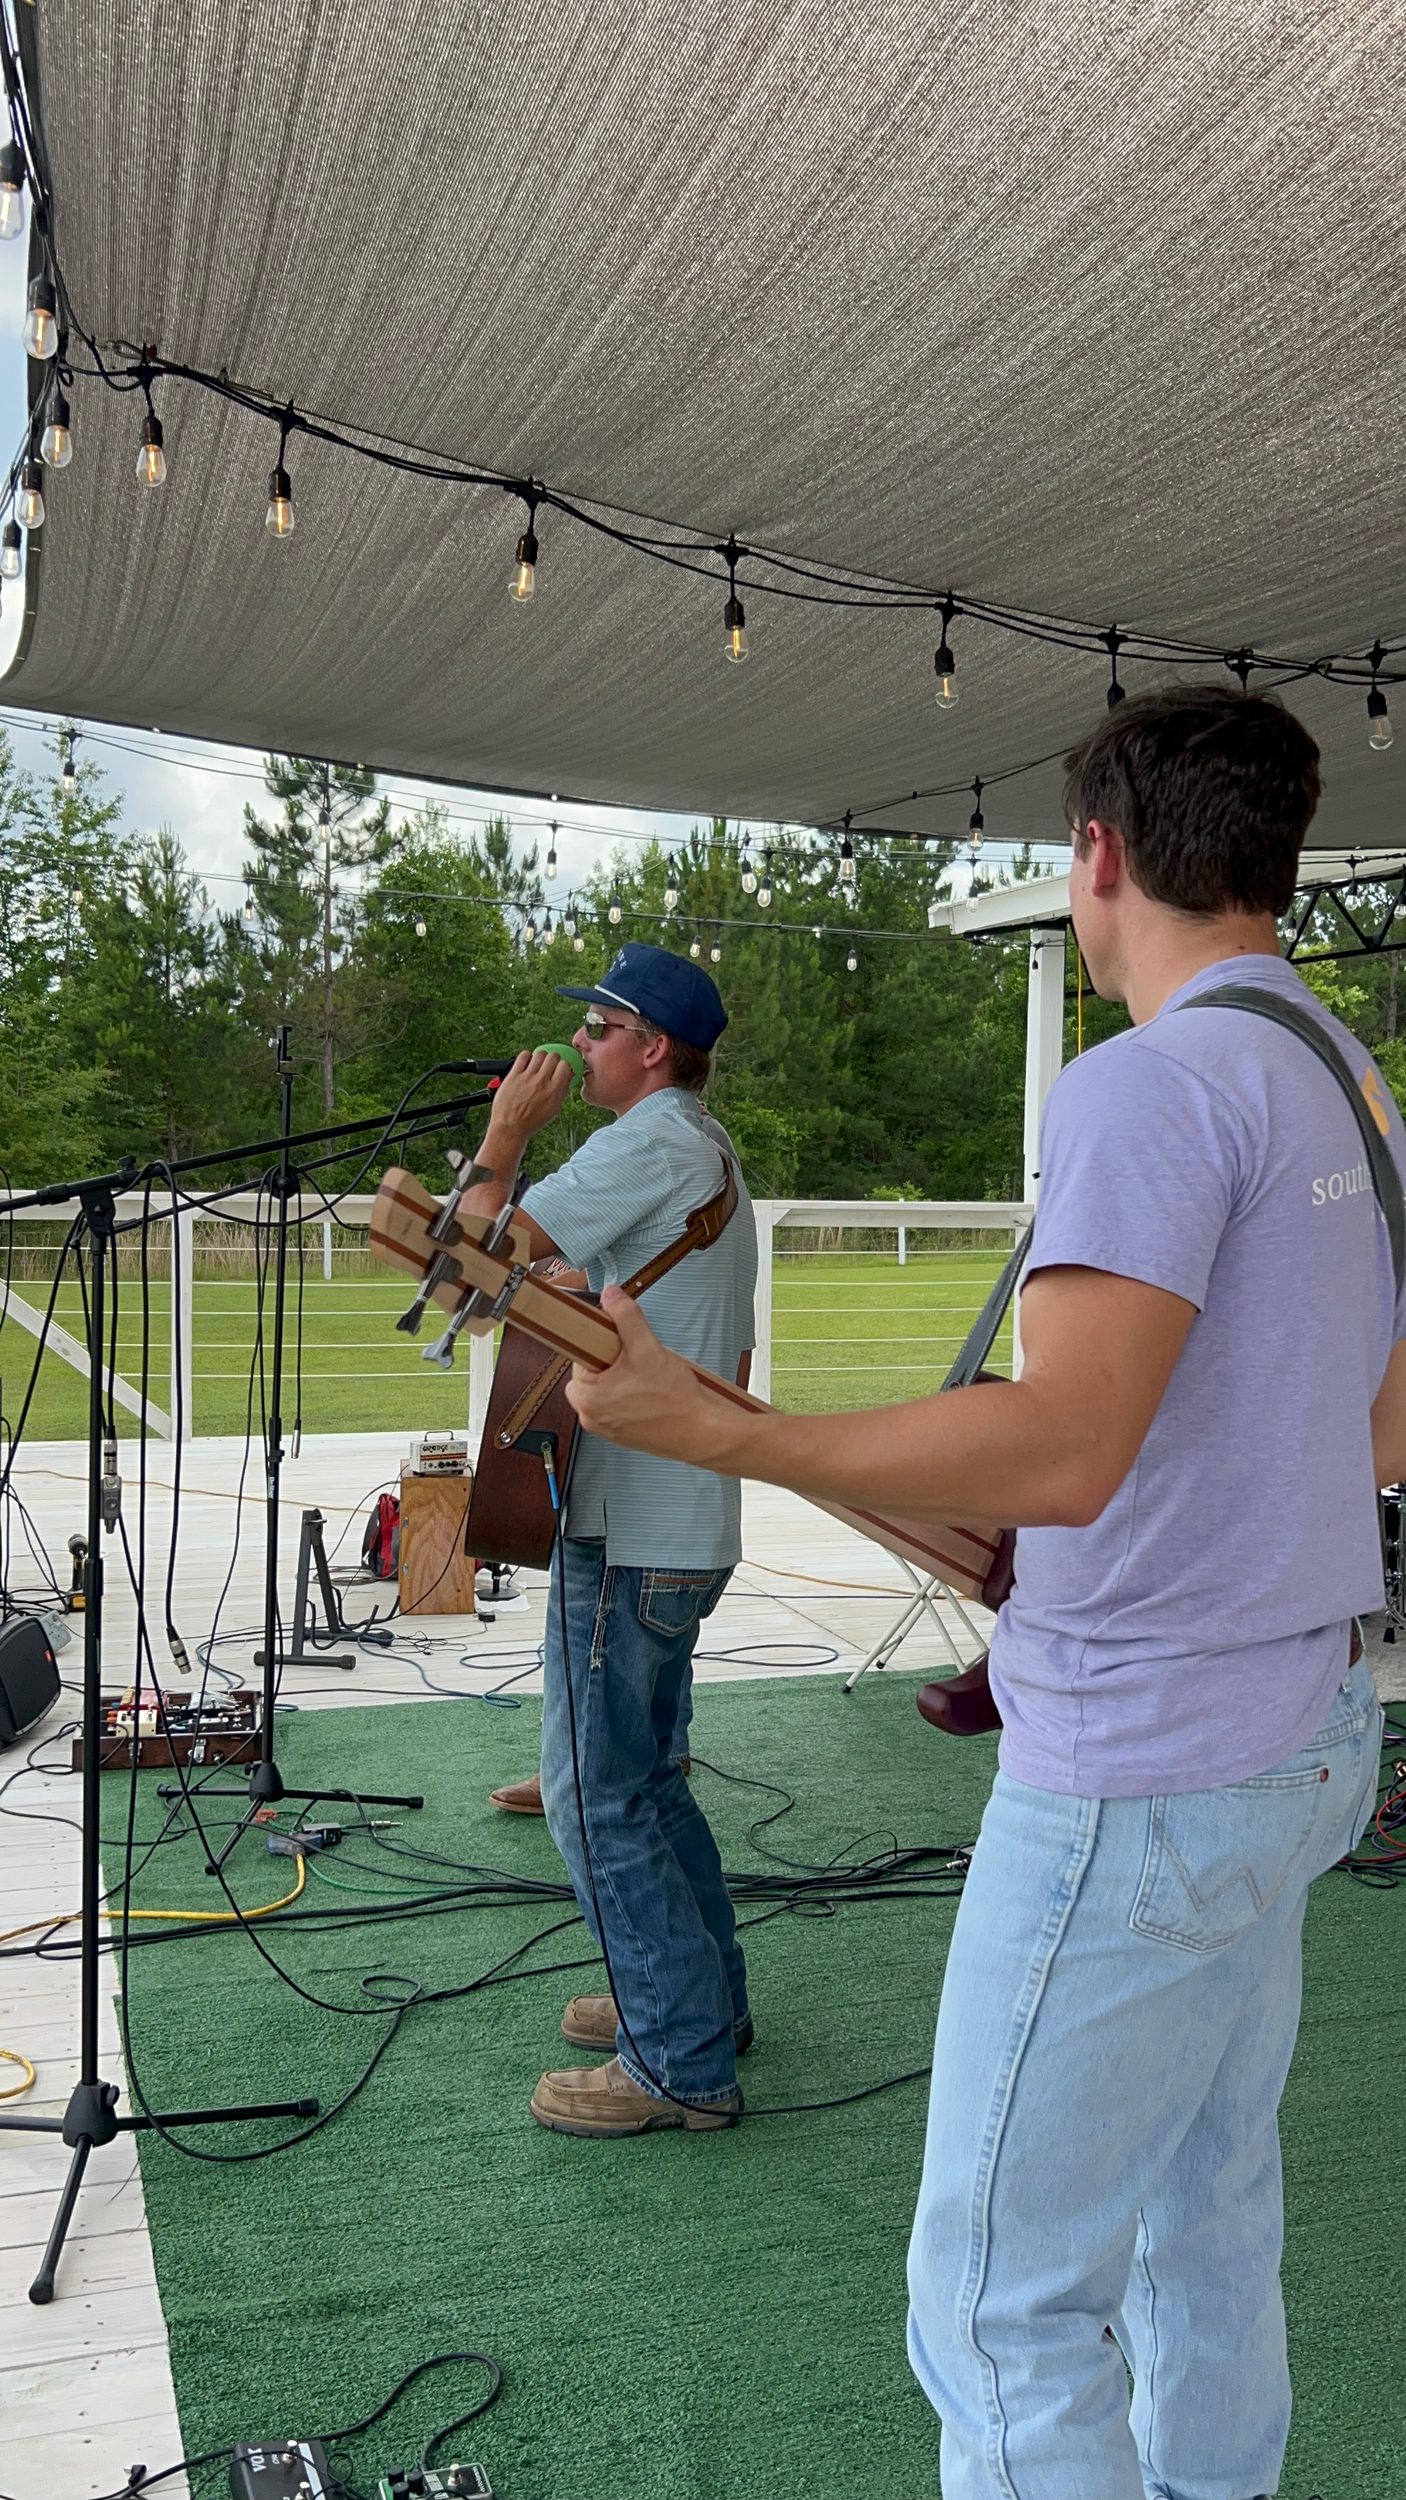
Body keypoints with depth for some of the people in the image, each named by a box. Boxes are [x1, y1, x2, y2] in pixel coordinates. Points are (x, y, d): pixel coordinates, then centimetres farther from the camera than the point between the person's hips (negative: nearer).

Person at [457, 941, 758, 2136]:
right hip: (686, 1526, 11)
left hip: (627, 1536, -11)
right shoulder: (713, 1156, 18)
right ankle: (702, 1999, 30)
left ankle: (681, 2063, 5)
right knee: (645, 1776, 20)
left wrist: (506, 1134, -6)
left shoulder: (649, 1146, -15)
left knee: (597, 1797, -3)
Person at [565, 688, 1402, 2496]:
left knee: (1004, 2302, 3)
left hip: (1138, 1783, -10)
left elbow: (1060, 1454, -30)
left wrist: (704, 1428, -27)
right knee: (1208, 2232, 23)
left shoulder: (1152, 1087, -20)